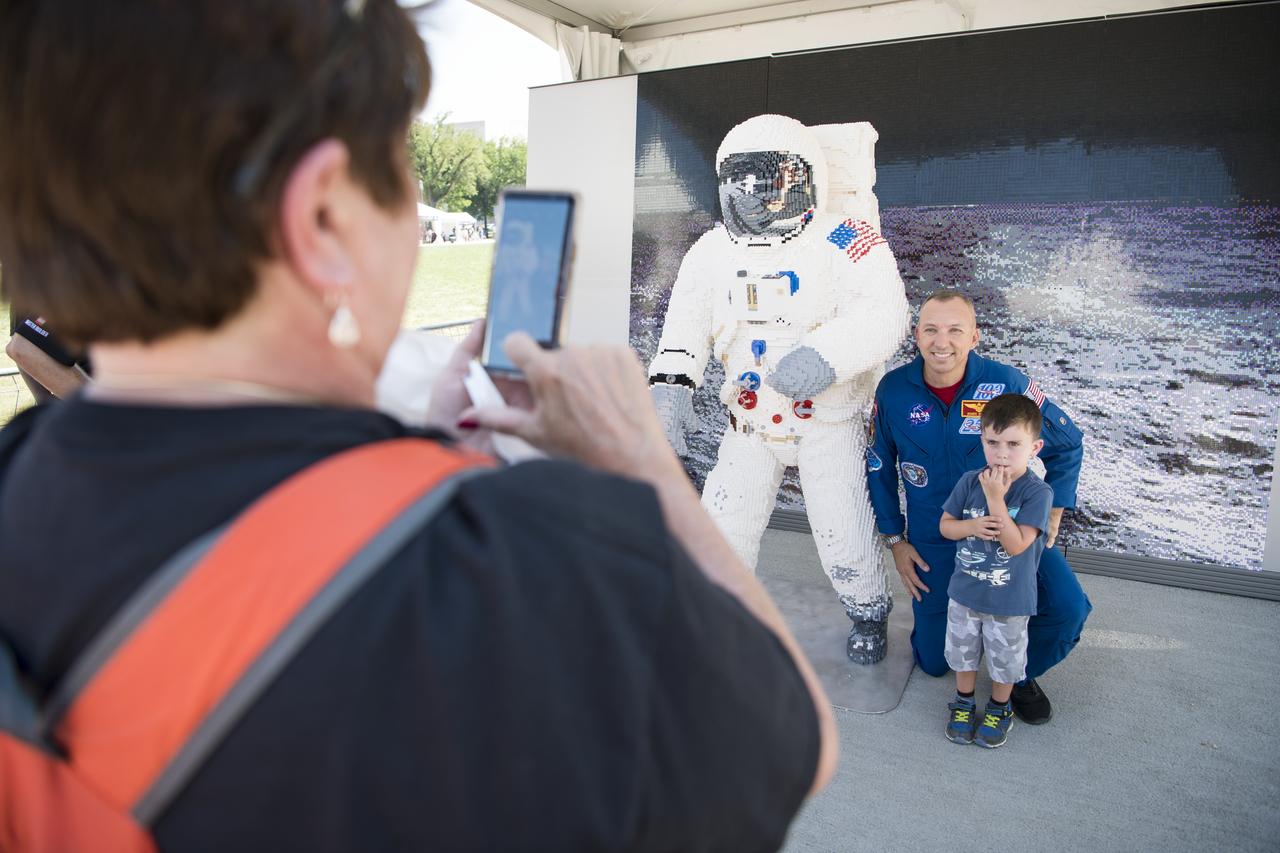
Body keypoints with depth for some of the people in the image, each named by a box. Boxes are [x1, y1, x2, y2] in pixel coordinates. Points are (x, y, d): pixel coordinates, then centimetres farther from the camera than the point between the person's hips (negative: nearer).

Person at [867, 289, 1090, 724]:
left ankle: (1019, 672, 11)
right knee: (934, 662, 5)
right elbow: (879, 467, 2)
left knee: (1068, 610, -23)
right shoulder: (893, 390, -12)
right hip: (933, 541, 1)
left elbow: (1067, 445, 0)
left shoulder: (1006, 383, -16)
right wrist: (894, 540, 2)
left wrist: (1051, 516, -4)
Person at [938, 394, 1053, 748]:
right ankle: (963, 702, 44)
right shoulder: (970, 482, -11)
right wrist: (972, 526, -22)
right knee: (963, 651, 21)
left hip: (1010, 601, -3)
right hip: (964, 592, 3)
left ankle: (1000, 708, 43)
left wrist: (995, 498, -33)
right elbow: (945, 525, -1)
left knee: (1005, 659, 19)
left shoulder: (1037, 492, -21)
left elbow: (1016, 545, -27)